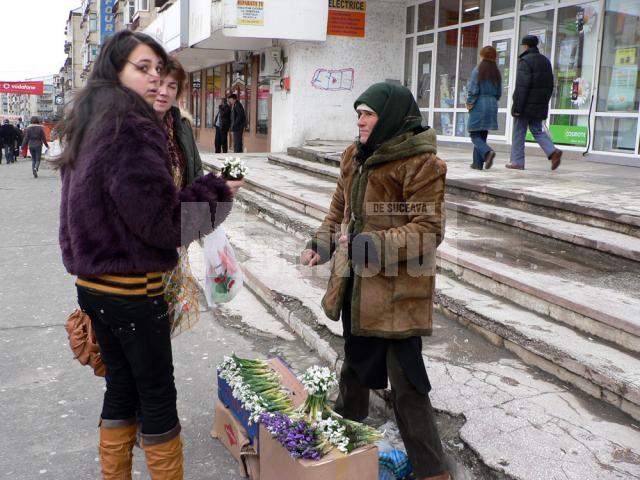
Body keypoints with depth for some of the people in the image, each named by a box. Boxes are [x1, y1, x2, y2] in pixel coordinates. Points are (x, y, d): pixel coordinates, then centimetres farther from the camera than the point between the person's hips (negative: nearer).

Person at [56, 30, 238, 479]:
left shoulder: (88, 127, 10)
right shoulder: (133, 128, -19)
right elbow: (160, 220, -21)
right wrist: (214, 192, -9)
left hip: (94, 283, 9)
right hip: (132, 289, -9)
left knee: (121, 387, 19)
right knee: (158, 395, 6)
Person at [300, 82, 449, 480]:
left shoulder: (421, 163, -16)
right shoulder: (355, 157, 7)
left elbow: (428, 229, -20)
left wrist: (372, 244, -30)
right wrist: (320, 245, 2)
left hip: (398, 289, -8)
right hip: (357, 283, 8)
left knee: (406, 383, -2)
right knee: (355, 362, 27)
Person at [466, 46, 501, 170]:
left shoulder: (477, 70, -8)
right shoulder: (496, 73, 8)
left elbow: (473, 90, -12)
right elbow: (499, 93, 8)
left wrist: (469, 103, 2)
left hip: (479, 105, -5)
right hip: (492, 106, 5)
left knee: (475, 135, -1)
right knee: (482, 135, 12)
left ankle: (487, 152, -26)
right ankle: (478, 163, 11)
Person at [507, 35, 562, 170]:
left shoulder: (525, 61, -12)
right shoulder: (545, 61, 14)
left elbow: (521, 86, -19)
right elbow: (550, 85, 17)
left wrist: (517, 107, -18)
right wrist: (544, 102, 21)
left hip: (526, 104, -7)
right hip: (540, 105, 7)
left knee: (518, 133, 2)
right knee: (537, 130, 13)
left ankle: (517, 161, 5)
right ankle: (553, 151, -7)